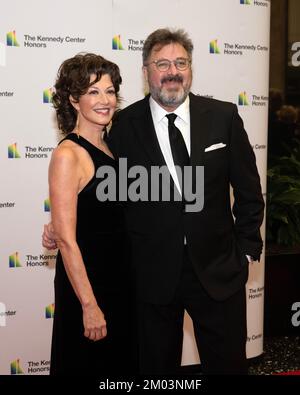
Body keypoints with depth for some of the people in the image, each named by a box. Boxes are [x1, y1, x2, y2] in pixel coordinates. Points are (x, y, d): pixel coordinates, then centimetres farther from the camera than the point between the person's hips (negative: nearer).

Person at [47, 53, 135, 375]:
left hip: (119, 279, 8)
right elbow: (65, 239, -21)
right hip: (85, 281, -8)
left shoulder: (108, 147, 6)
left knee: (119, 362, 21)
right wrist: (89, 305, -20)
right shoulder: (67, 155, -18)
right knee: (87, 364, 10)